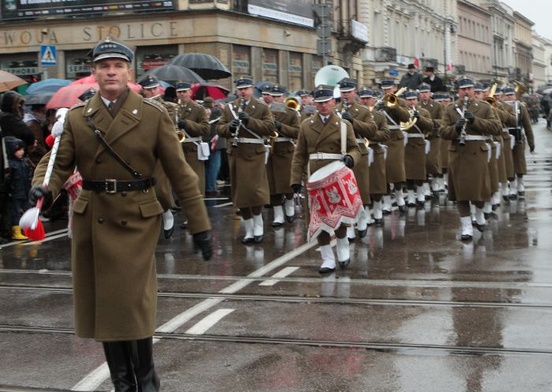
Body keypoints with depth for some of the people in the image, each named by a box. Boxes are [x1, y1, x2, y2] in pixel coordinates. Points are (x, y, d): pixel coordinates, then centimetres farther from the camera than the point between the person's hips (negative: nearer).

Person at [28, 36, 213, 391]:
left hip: (137, 219, -3)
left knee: (134, 305, -5)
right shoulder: (76, 117, 5)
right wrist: (43, 187, -26)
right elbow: (59, 163, -2)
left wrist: (200, 225, -6)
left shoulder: (154, 115, -2)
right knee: (103, 305, 9)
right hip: (92, 221, 3)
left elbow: (180, 172, -3)